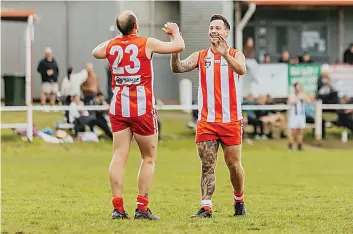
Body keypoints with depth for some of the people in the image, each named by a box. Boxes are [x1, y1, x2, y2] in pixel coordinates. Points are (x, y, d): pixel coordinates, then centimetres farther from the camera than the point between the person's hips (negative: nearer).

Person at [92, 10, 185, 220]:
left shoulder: (111, 45, 5)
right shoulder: (146, 44, -8)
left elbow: (96, 52, 29)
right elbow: (179, 46, 0)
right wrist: (175, 31, 20)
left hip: (118, 108, 4)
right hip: (142, 108, -4)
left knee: (119, 157, 3)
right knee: (149, 159, 6)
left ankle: (118, 208, -3)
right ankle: (142, 208, 1)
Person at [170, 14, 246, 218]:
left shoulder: (235, 55, 3)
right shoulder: (200, 56, 9)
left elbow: (241, 70, -19)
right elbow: (178, 68, -6)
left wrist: (225, 55, -37)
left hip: (231, 121, -1)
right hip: (206, 121, 1)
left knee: (234, 164, 5)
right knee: (207, 166, -4)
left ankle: (239, 201, 26)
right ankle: (206, 208, -6)